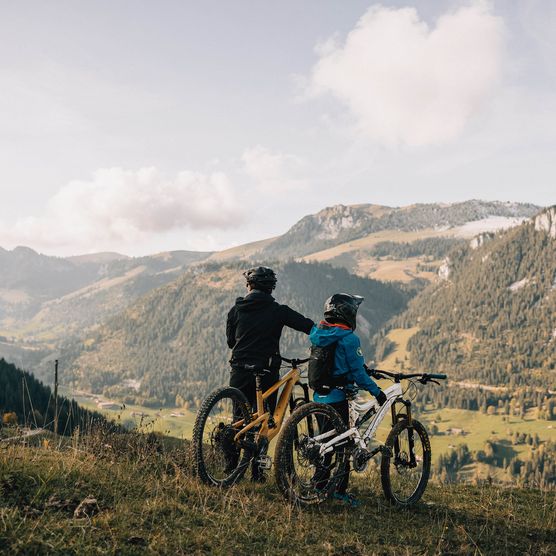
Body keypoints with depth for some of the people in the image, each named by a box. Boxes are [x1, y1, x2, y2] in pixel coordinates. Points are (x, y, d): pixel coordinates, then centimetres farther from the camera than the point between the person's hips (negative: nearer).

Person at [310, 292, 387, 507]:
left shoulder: (318, 332, 8)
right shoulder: (348, 338, -15)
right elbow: (358, 373, -15)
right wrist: (377, 392, -4)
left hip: (319, 396, 8)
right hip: (338, 398, -7)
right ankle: (340, 490, 2)